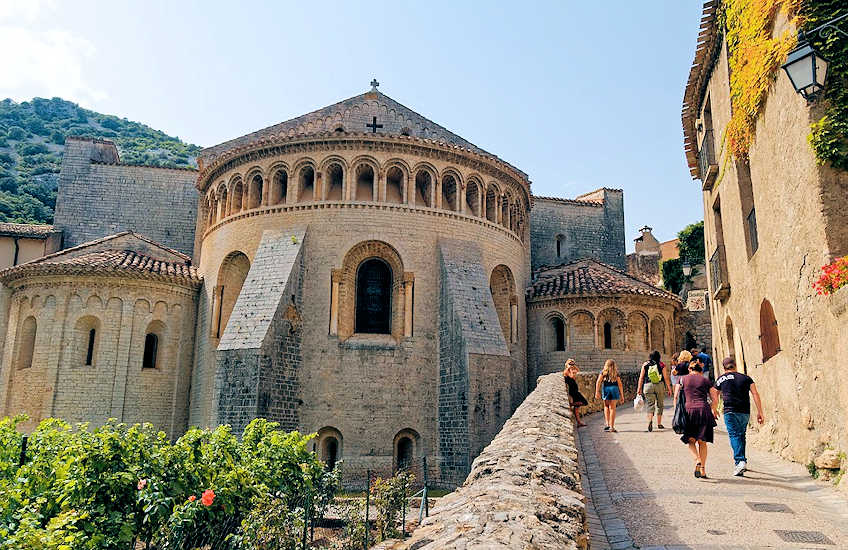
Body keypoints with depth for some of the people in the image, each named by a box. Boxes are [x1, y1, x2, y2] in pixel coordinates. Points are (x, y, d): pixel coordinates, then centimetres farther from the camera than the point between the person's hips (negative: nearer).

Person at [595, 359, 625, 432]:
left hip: (606, 390, 0)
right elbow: (620, 385, 7)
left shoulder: (603, 372, 11)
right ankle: (612, 427, 5)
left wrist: (597, 392, -4)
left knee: (606, 406, 18)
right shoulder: (616, 373, 12)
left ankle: (607, 423, 7)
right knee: (612, 408, 4)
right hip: (614, 389, 0)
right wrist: (622, 396, 10)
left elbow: (598, 382, -1)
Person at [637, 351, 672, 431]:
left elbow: (641, 378, 2)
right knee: (659, 405, 14)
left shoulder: (645, 364, 3)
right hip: (660, 386, 0)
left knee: (650, 404, 1)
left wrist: (639, 388, 6)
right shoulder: (661, 365, 0)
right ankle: (659, 424, 22)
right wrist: (669, 388, 7)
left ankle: (650, 420, -24)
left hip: (648, 386, 0)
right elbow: (666, 378, 0)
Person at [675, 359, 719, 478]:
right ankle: (703, 469, 6)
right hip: (704, 410, 1)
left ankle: (697, 460, -14)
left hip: (689, 410, -1)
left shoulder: (682, 379, 12)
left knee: (691, 440, 11)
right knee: (702, 441, 10)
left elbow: (676, 398, 7)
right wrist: (712, 410, 29)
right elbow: (715, 400, 12)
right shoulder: (705, 380, 13)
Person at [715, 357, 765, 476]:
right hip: (745, 412, 3)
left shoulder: (721, 379, 9)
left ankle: (739, 461, -23)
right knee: (741, 436, 18)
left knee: (734, 436, -7)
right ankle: (742, 461, 27)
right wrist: (760, 412, 1)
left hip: (730, 412, -3)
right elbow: (755, 394, 2)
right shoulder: (746, 378, 12)